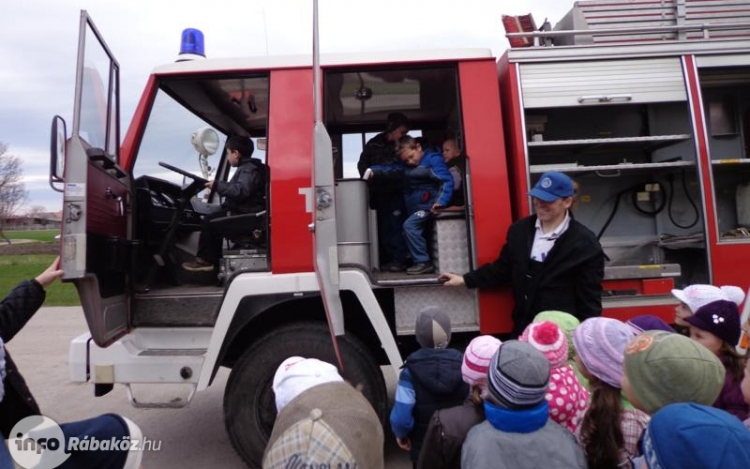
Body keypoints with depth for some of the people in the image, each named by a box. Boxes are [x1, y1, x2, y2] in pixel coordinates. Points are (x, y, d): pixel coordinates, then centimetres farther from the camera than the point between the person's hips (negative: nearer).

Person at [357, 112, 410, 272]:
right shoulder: (374, 144, 5)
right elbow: (362, 164, 8)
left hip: (397, 192, -1)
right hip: (379, 193, 1)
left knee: (396, 226, -9)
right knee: (383, 227, 5)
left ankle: (398, 260, -6)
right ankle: (385, 261, 13)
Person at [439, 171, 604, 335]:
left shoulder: (585, 243, -10)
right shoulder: (519, 230, 1)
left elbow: (590, 297, -6)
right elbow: (503, 268, 10)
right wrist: (465, 279, 5)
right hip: (524, 326, 4)